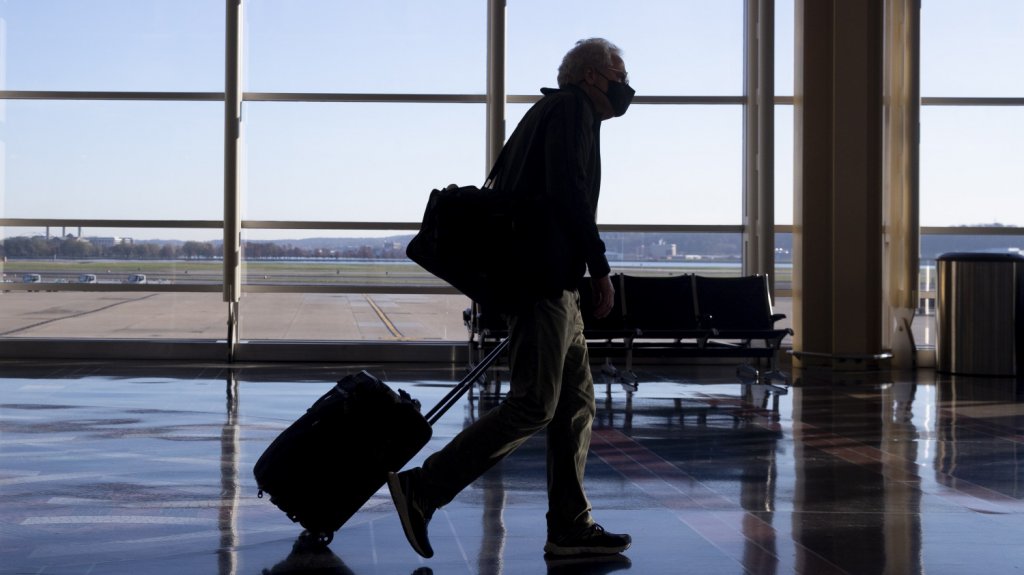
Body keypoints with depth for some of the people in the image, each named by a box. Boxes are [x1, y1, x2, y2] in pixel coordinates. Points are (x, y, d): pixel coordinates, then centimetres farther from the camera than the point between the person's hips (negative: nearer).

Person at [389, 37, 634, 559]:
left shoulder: (553, 111, 26)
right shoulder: (571, 106, -4)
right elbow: (568, 188, -19)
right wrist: (599, 267, -17)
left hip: (552, 285, 11)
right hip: (545, 279, -11)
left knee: (576, 404, 9)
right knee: (533, 406, -12)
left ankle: (569, 528, 12)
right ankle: (422, 489, -9)